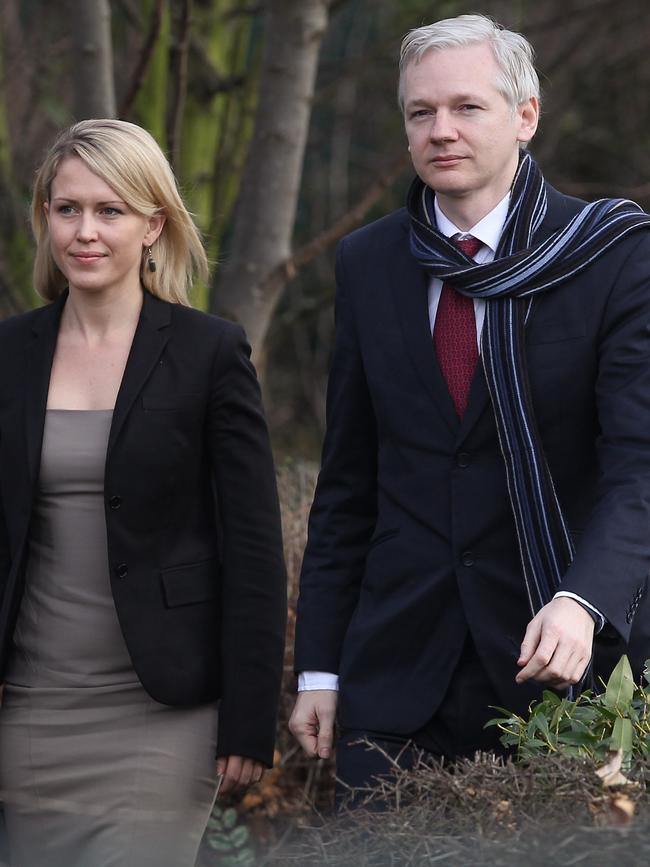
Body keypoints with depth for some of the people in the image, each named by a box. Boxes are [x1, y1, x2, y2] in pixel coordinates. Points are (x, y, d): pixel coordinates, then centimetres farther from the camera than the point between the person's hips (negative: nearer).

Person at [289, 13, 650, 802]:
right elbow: (347, 480, 11)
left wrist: (582, 601, -31)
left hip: (558, 651, -3)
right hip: (396, 671, 3)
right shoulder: (368, 263, 8)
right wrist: (319, 666, 8)